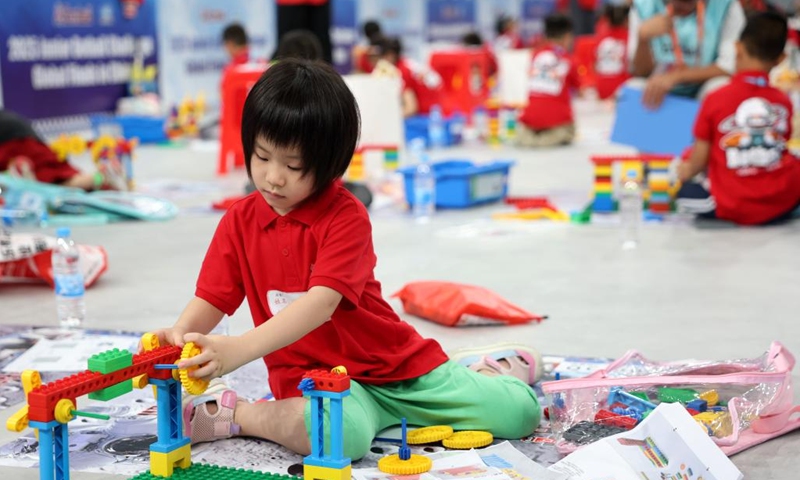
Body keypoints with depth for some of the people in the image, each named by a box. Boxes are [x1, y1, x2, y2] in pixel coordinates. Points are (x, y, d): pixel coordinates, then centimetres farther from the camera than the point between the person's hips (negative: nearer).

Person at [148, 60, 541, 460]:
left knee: (518, 411, -9)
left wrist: (239, 348, -41)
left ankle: (487, 371, 26)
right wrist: (180, 333, -27)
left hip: (395, 364, 0)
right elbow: (212, 299, -2)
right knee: (342, 435, -40)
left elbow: (322, 303, -27)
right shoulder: (239, 221, 1)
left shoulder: (346, 216, -15)